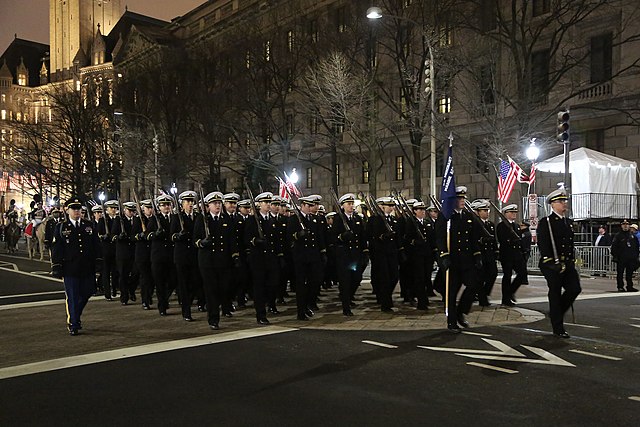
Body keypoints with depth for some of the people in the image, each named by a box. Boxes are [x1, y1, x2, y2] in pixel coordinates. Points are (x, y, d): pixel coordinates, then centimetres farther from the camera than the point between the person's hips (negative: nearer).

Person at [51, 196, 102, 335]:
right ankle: (73, 325, 12)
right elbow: (56, 249, 2)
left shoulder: (89, 226, 10)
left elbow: (96, 245, 12)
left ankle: (75, 316, 35)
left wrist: (98, 262, 6)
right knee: (72, 298, 0)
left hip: (87, 269, 3)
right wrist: (57, 268, -3)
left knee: (86, 294, 10)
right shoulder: (61, 228, 3)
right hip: (70, 270, -3)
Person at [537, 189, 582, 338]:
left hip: (568, 264, 7)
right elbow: (543, 245, -14)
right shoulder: (545, 222, -7)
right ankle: (558, 328, 12)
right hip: (552, 265, -7)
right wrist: (552, 263, -20)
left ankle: (556, 312, 22)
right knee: (555, 294, 1)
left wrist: (572, 260, 16)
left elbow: (571, 243, 21)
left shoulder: (568, 222, 15)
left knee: (575, 289, -2)